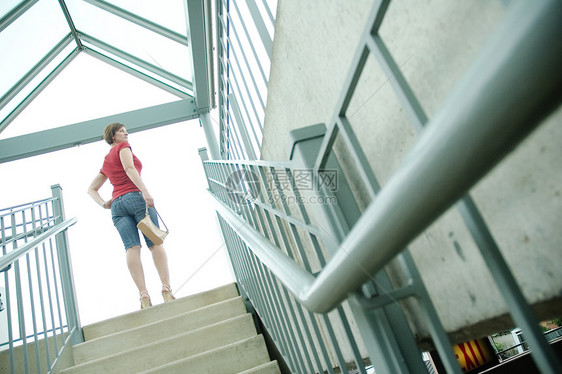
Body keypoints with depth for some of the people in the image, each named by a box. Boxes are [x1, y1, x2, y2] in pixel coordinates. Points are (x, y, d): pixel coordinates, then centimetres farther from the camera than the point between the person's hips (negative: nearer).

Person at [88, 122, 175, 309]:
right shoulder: (123, 147, 11)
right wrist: (144, 190, -21)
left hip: (117, 205, 6)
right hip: (135, 196, -6)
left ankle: (144, 296, -25)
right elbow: (129, 168, -9)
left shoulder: (106, 162, 31)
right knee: (155, 243, -11)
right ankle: (167, 290, -24)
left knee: (132, 247, -11)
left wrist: (103, 204, 13)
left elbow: (91, 189, 31)